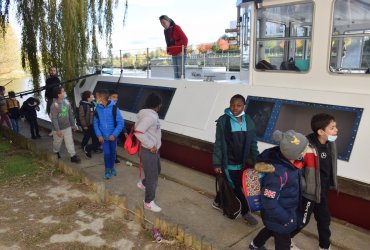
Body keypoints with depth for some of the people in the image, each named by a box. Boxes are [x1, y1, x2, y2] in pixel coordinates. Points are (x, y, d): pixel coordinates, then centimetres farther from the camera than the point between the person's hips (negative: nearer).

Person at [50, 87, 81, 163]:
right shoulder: (54, 105, -19)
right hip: (58, 128, -4)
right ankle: (56, 153, 41)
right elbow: (54, 118, -18)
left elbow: (70, 114, 6)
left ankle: (73, 156, 7)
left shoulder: (67, 102, -2)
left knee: (70, 142, 4)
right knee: (57, 142, 16)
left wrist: (73, 125, 10)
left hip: (67, 127, 4)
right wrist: (58, 130, -20)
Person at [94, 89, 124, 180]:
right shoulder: (98, 109, -7)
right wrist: (99, 135, -9)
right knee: (106, 153, 4)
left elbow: (120, 122, -13)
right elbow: (95, 123, 1)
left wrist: (114, 134, -17)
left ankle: (112, 167, 37)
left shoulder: (113, 108, -16)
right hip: (103, 136, 1)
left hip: (113, 136, -1)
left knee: (113, 152, 15)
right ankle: (107, 170, 22)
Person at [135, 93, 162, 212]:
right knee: (152, 177, 2)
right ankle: (149, 202, 16)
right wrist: (151, 146, -23)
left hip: (154, 150, 10)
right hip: (149, 152, -10)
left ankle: (143, 184, 50)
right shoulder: (150, 116, -24)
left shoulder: (152, 114, 7)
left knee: (156, 171, 27)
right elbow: (138, 132, -31)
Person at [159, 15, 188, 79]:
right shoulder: (166, 31, 14)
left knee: (181, 72, -9)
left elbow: (185, 39, -12)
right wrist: (168, 51, 11)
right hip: (173, 55, 7)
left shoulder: (176, 27, -8)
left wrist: (183, 50, -16)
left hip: (180, 54, -7)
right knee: (176, 72, 8)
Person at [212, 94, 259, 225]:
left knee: (228, 185, 19)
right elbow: (218, 143, -10)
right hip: (229, 163, -4)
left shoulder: (248, 121, 0)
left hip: (242, 162, 4)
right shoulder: (223, 121, -12)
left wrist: (256, 161, 2)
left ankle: (218, 202, 43)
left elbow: (253, 143, 5)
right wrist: (217, 163, -11)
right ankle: (245, 212, 24)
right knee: (237, 187, 5)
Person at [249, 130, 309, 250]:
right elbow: (269, 203, -32)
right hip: (278, 215, -8)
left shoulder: (285, 156, -18)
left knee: (273, 229, 33)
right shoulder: (277, 173, -40)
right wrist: (286, 218, -18)